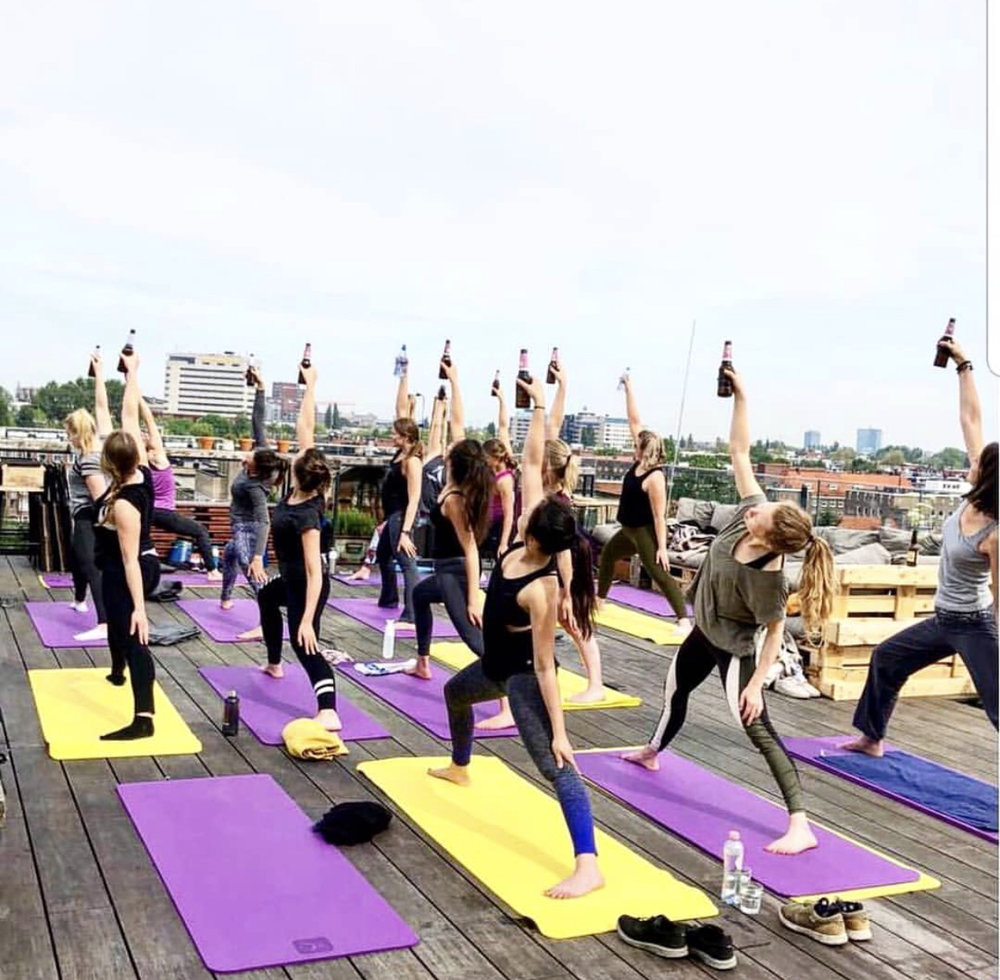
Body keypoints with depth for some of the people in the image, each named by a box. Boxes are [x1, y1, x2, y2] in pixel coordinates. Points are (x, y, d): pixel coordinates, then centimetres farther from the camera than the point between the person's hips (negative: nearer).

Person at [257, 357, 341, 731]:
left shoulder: (306, 515, -34)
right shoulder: (301, 491, -14)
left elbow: (315, 572, -36)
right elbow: (305, 428, -9)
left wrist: (307, 620, -38)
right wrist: (310, 385, -3)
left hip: (305, 584, -10)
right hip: (291, 578, 10)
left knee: (304, 643, -15)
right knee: (265, 596, 35)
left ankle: (329, 712, -31)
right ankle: (274, 663, 52)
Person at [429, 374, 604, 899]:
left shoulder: (543, 590, -36)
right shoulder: (524, 542, -18)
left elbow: (545, 666, -31)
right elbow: (532, 463, -16)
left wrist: (559, 731, -28)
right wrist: (539, 406, -20)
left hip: (524, 675, -10)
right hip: (496, 665, 10)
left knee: (555, 767, -17)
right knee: (454, 693, 35)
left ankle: (588, 865, -22)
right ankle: (460, 768, 63)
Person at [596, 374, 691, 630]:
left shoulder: (655, 478, -25)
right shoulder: (639, 463, -3)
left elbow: (660, 516, -25)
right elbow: (635, 421, 0)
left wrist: (662, 548, -26)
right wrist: (628, 388, -1)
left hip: (646, 532, -10)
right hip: (630, 530, 10)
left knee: (659, 574, -15)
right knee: (607, 554, 27)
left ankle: (684, 620, -17)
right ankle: (599, 599, 45)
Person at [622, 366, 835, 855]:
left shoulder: (767, 575, -37)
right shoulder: (752, 511, -24)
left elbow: (775, 630, -24)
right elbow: (739, 451, -19)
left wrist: (756, 683, -23)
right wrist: (739, 395, -25)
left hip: (734, 646, -8)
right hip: (705, 631, 9)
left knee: (757, 727, -11)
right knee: (675, 687, 30)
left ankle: (800, 826, -8)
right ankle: (652, 751, 59)